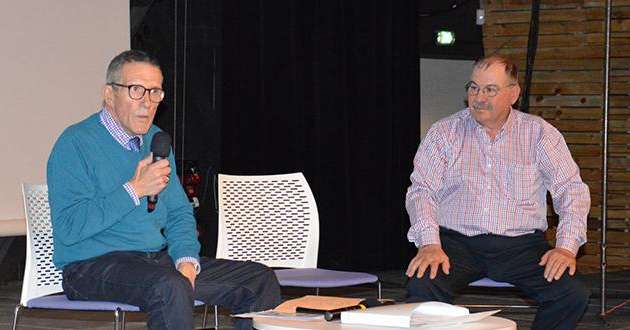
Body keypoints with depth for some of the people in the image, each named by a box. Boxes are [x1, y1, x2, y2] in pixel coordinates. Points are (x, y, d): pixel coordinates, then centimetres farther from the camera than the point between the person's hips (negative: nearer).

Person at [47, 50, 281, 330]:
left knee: (260, 280, -2)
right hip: (95, 265, -8)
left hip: (159, 259, 8)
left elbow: (179, 212, 19)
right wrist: (134, 190, -19)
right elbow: (68, 227, -21)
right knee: (170, 287, -38)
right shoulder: (76, 144, -10)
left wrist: (186, 261, -1)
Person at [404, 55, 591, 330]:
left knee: (573, 295, -24)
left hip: (521, 244, 1)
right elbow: (421, 191, 2)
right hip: (456, 242, -1)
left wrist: (566, 247, -12)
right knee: (421, 289, -33)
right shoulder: (444, 133, 10)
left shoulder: (540, 134, 10)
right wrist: (429, 244, -16)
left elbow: (571, 190, 4)